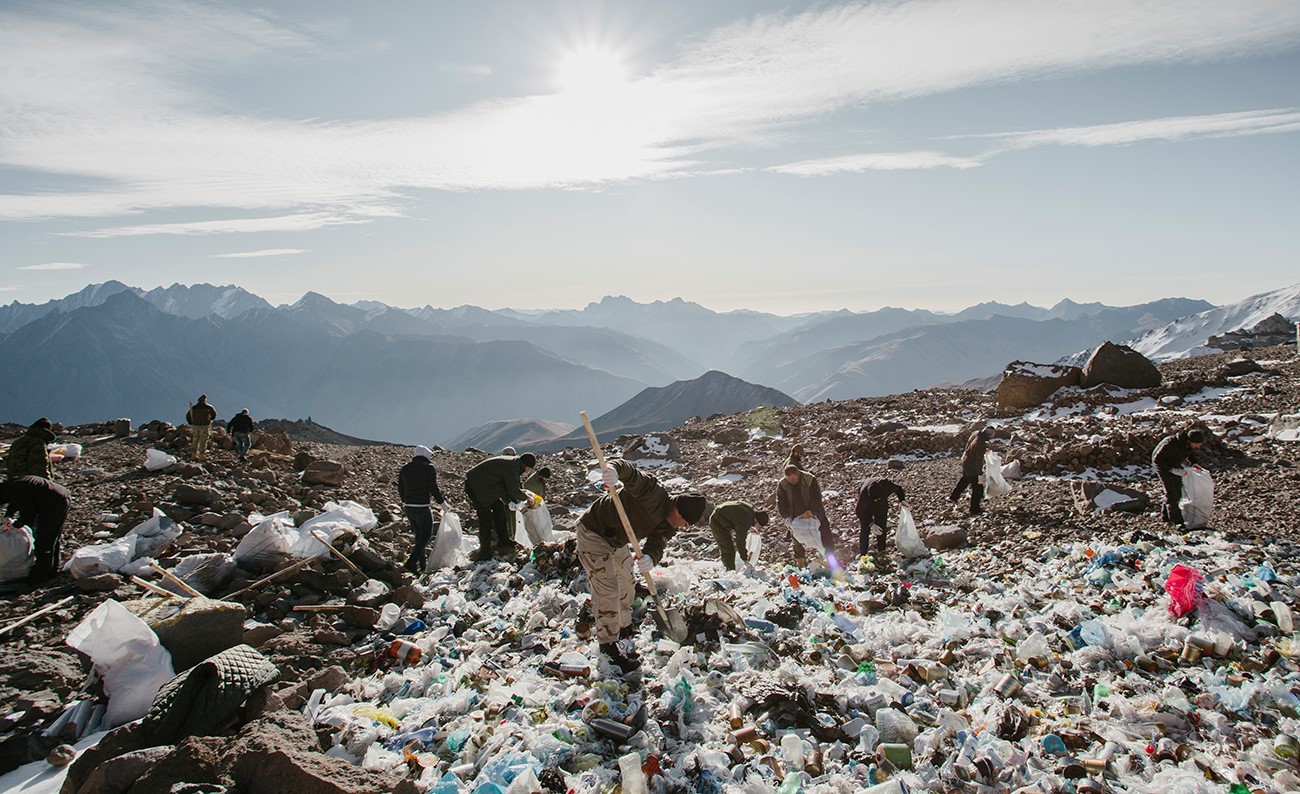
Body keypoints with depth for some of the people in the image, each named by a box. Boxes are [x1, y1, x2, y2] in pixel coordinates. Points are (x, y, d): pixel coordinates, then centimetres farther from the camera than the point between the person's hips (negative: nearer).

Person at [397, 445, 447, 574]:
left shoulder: (405, 468, 9)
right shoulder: (429, 468, -8)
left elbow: (400, 489, 15)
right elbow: (434, 489, -12)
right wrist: (442, 503, 1)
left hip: (408, 507, 6)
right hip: (422, 508, -6)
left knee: (419, 534, 19)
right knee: (426, 535, 6)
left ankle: (421, 564, 20)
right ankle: (411, 562, -5)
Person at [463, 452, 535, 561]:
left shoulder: (514, 463, 3)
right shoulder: (511, 467, -26)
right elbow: (514, 492, -21)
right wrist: (526, 498, -5)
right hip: (474, 486, -10)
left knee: (499, 509, 14)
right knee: (486, 518, -9)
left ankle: (503, 542, 25)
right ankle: (484, 553, -3)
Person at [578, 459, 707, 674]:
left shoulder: (669, 525, -5)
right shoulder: (654, 493, -30)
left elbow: (657, 545, -16)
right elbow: (631, 474, -41)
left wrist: (649, 558, -40)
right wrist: (613, 470, -64)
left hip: (617, 542, 9)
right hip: (594, 533, -9)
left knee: (626, 587, 21)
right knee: (609, 590, -11)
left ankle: (623, 632, 43)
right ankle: (608, 646, 3)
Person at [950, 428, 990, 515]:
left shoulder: (975, 434, -9)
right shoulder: (982, 444, -33)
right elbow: (978, 460, -29)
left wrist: (984, 450, 11)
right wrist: (980, 475, -23)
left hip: (965, 460, 9)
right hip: (972, 467, -9)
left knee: (965, 480, 34)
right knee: (978, 488, 6)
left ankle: (953, 497, 47)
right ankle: (974, 510, 18)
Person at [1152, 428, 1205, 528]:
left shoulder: (1191, 443, -17)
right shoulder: (1171, 444, -38)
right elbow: (1157, 459, -29)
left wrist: (1194, 463, -8)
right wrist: (1172, 470, -31)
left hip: (1175, 463, 7)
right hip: (1161, 464, -7)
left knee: (1178, 491, 7)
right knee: (1171, 491, -13)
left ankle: (1166, 516, 21)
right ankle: (1177, 521, -11)